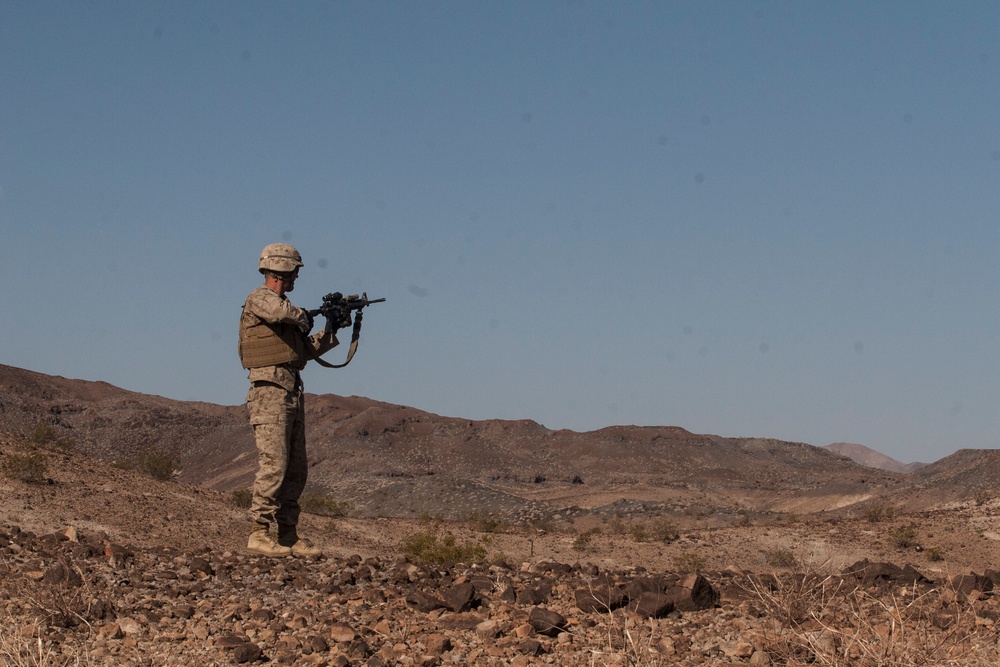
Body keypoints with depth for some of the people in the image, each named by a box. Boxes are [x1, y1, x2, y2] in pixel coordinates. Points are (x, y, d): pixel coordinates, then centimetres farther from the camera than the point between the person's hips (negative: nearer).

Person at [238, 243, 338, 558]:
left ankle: (287, 535, 12)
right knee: (274, 465, -13)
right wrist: (304, 319, -8)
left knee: (295, 471, 8)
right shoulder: (259, 298, -5)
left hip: (292, 394, 9)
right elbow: (281, 312, -29)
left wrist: (331, 330, 21)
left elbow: (304, 351, 27)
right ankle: (259, 533, -11)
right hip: (271, 392, -9)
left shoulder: (281, 304, 21)